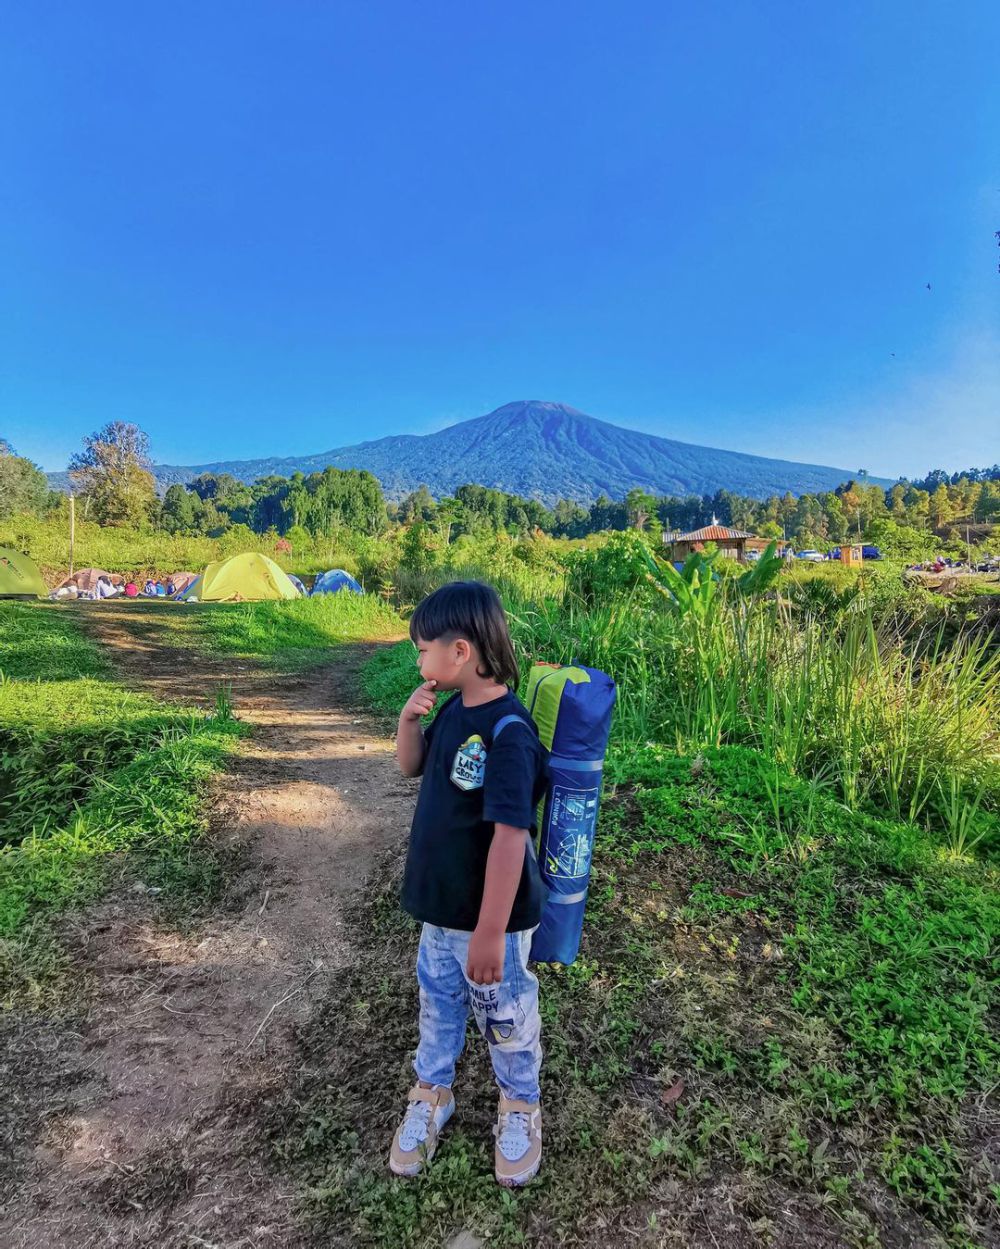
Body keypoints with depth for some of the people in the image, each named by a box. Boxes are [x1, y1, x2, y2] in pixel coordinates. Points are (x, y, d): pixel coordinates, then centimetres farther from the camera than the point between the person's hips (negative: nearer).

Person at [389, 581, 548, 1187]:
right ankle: (431, 1095, 50)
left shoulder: (508, 731, -28)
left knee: (505, 1017, 18)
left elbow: (510, 836, -29)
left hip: (490, 916, -7)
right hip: (441, 906, 7)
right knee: (438, 1003, 26)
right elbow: (412, 766, 13)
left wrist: (490, 931, -25)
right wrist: (409, 718, -7)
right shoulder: (454, 711, -3)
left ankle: (520, 1107, 44)